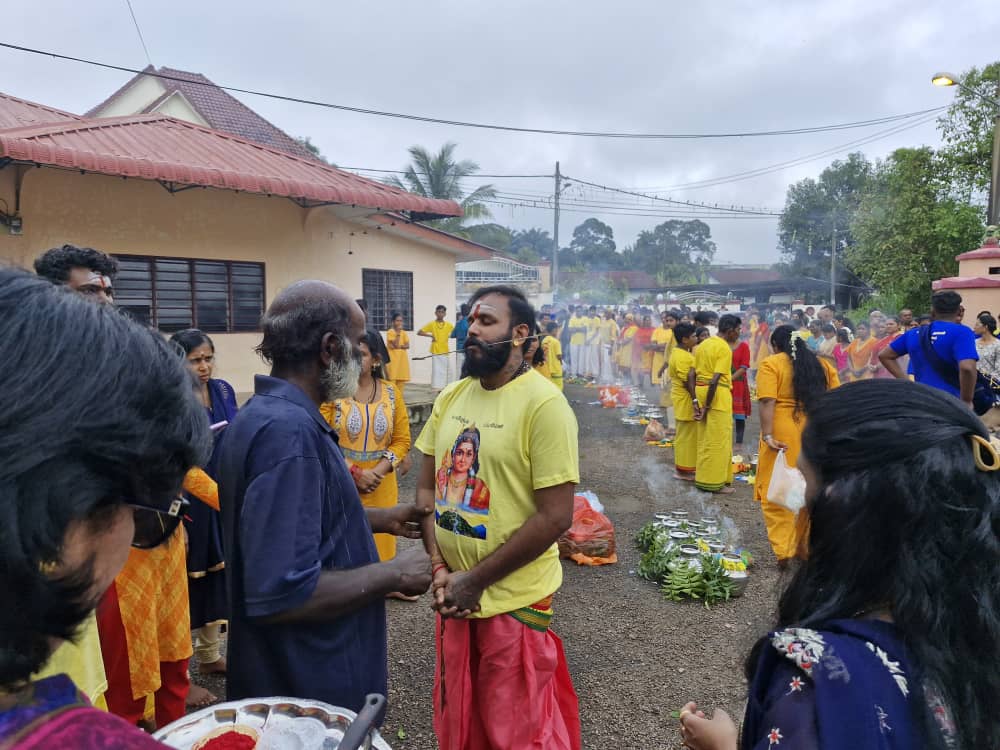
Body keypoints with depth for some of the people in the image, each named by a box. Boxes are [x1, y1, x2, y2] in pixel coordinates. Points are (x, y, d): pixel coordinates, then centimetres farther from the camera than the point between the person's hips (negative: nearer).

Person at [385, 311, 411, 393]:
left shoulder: (403, 332, 11)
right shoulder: (390, 332, -6)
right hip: (393, 359, -6)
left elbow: (407, 345, 3)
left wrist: (400, 346, -13)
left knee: (401, 380, 6)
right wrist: (398, 333, -15)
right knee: (391, 380, -8)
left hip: (402, 358, 6)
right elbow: (395, 344, -17)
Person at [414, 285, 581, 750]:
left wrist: (475, 580, -15)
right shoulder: (450, 397, 2)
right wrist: (439, 568, -5)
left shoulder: (543, 404, -18)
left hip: (514, 601, -6)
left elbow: (554, 517, -20)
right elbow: (426, 487, 8)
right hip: (454, 595, 6)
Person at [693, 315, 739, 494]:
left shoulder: (703, 344, 13)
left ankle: (703, 478, 24)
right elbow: (715, 380, -19)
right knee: (718, 440, 1)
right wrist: (707, 406, -15)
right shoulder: (724, 348, -11)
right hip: (717, 393, -8)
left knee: (704, 438, 16)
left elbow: (692, 374, 9)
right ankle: (716, 482, 8)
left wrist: (696, 400, 8)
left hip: (701, 390, 8)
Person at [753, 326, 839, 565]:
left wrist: (767, 435, -17)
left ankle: (783, 549, -5)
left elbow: (767, 402, -13)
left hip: (784, 435, -5)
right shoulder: (823, 364, 14)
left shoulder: (771, 364, -1)